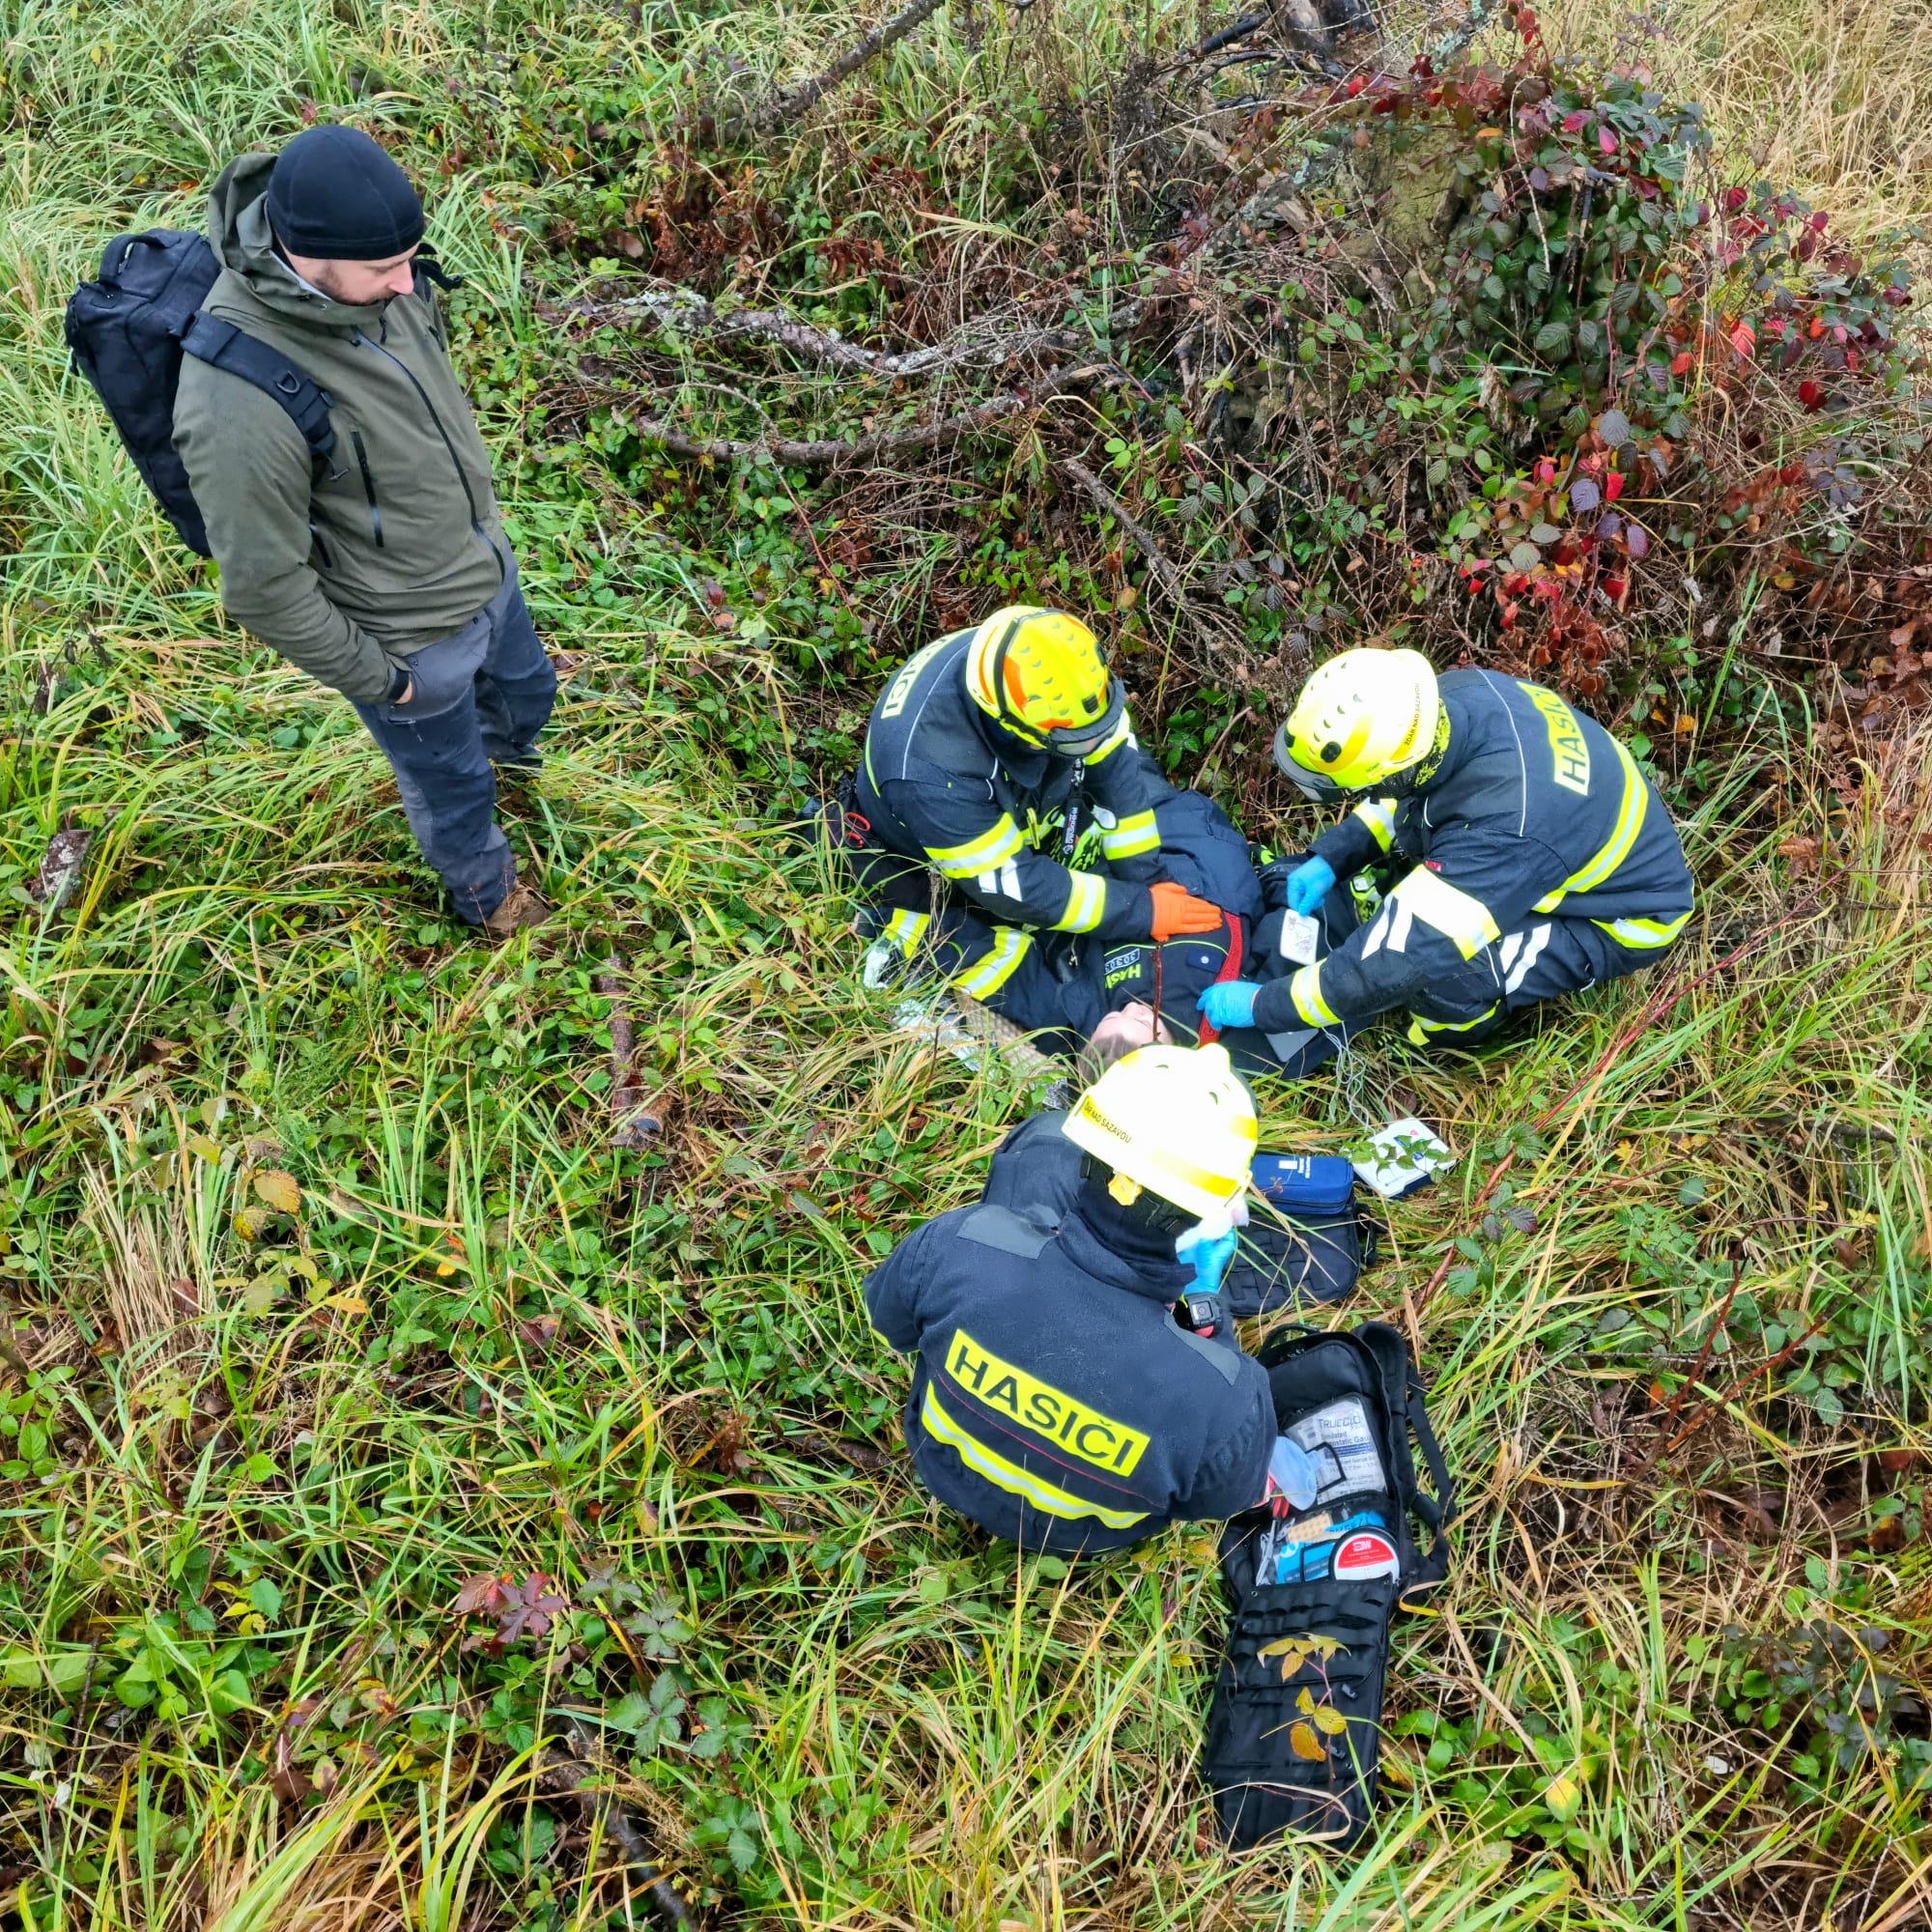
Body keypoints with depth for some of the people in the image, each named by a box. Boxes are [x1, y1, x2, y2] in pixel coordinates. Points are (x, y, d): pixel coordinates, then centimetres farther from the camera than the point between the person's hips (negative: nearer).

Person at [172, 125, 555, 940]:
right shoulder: (241, 403, -41)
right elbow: (265, 587, -27)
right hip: (407, 634, -6)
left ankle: (497, 741, 69)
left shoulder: (362, 275, -18)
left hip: (479, 563, 6)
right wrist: (374, 678, -13)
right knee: (452, 780, 22)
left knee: (525, 692, 33)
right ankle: (482, 888, 55)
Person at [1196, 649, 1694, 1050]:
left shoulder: (1501, 827, -43)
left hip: (1620, 917, -8)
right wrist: (1330, 859, -7)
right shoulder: (1460, 693, -21)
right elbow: (1403, 788, 3)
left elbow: (1396, 962, -36)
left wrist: (1261, 1006, -25)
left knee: (1445, 977, -26)